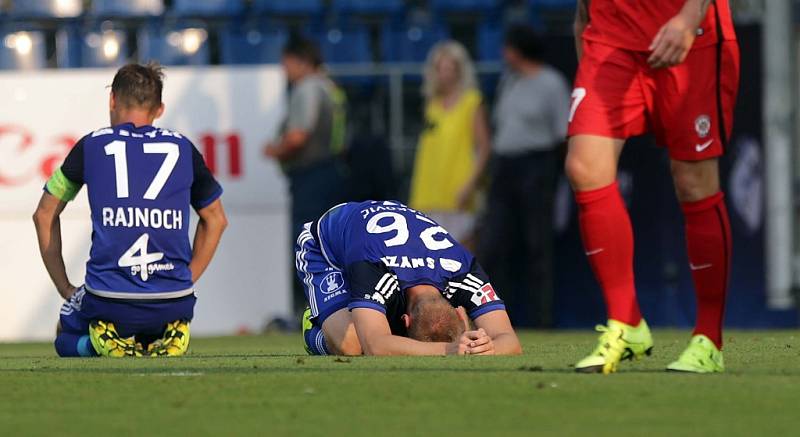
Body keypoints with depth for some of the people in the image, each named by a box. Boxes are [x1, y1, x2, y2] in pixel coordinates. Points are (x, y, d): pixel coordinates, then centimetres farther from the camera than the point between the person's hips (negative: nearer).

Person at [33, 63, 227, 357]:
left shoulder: (91, 146, 9)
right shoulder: (182, 148, 12)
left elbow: (44, 216, 17)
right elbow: (215, 220, 22)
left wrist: (65, 289, 23)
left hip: (107, 298, -1)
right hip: (174, 298, 1)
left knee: (68, 341, 29)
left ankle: (105, 340, -6)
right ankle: (168, 339, -1)